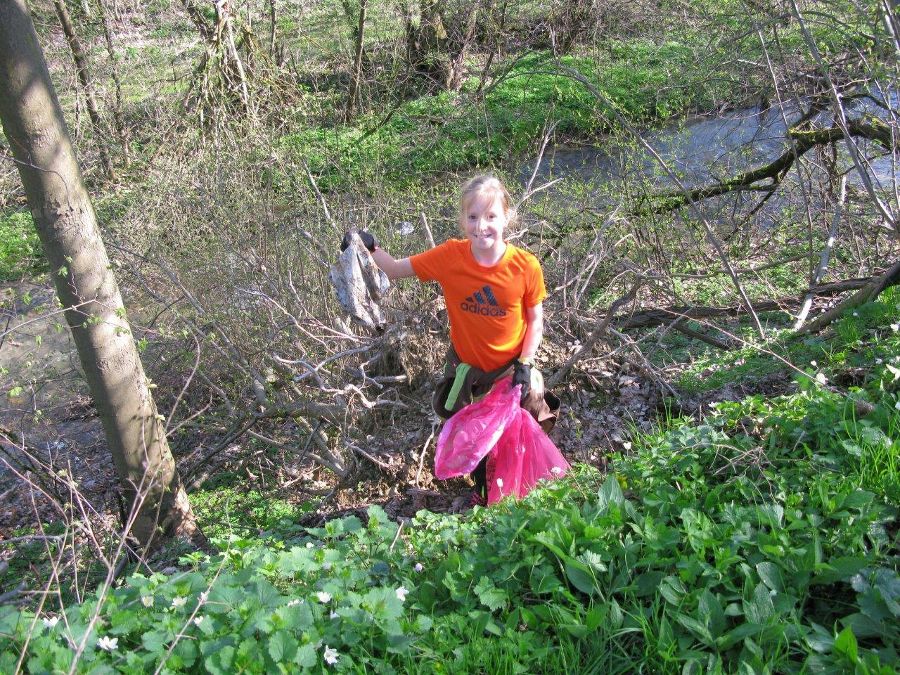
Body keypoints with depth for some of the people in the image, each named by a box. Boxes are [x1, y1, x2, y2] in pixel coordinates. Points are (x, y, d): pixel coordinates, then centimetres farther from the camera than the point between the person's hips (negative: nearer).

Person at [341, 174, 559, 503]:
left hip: (511, 370, -1)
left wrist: (525, 364, -18)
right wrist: (369, 248, -30)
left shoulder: (526, 266, -24)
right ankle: (483, 491, 54)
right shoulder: (449, 257, -22)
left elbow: (535, 320, -10)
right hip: (466, 368, 2)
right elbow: (395, 269, -12)